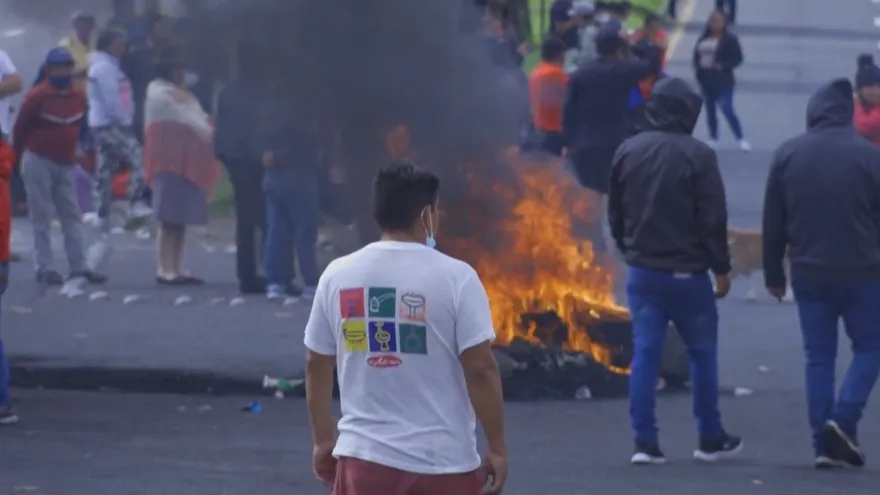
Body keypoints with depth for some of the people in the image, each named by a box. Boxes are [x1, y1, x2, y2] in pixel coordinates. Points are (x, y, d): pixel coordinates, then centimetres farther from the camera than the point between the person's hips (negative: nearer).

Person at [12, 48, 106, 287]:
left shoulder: (79, 96, 3)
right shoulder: (37, 96, -15)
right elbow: (20, 127, -7)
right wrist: (18, 158, 0)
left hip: (66, 164, 6)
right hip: (39, 162, -6)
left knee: (72, 216, 5)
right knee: (42, 217, -3)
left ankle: (79, 268, 6)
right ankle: (44, 268, 0)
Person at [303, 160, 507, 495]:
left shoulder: (337, 276, 2)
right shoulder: (455, 277, -10)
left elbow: (317, 366, 8)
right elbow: (480, 368, -12)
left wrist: (323, 441, 19)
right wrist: (497, 448, -4)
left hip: (365, 456, 3)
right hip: (444, 460, -3)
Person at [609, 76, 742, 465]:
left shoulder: (627, 152, 3)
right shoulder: (697, 155, -13)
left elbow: (615, 214, 11)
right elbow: (713, 218, -12)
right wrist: (721, 268, -3)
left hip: (642, 271, 4)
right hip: (687, 272, -4)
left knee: (645, 355, 4)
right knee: (702, 353, 9)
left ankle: (645, 442, 0)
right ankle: (711, 440, 16)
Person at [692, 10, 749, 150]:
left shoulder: (730, 39, -8)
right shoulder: (704, 39, 10)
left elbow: (737, 58, -9)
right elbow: (696, 55, 16)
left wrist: (723, 66, -22)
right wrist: (697, 67, -3)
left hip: (723, 80, -6)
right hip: (706, 80, 6)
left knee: (727, 109, -15)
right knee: (710, 110, 13)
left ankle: (741, 139, -7)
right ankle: (713, 138, 26)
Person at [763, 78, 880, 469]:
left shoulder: (787, 155, 2)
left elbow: (773, 222, 5)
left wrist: (774, 273, 13)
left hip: (809, 273, 3)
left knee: (819, 356, 9)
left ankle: (825, 443, 4)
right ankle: (844, 419, -9)